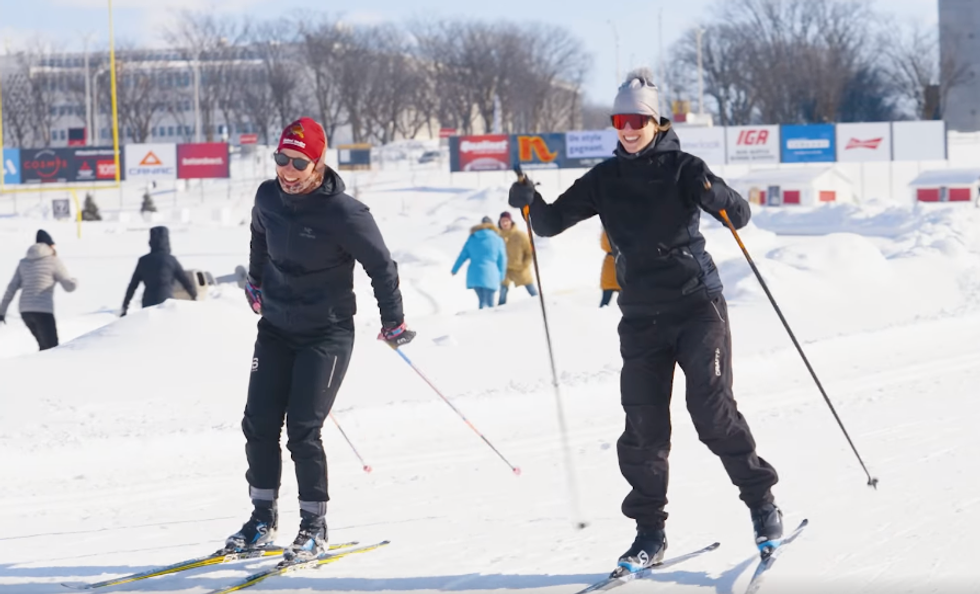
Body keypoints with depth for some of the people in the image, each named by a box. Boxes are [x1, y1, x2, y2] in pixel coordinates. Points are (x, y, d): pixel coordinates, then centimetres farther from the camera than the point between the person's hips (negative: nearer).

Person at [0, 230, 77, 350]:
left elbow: (11, 288, 9)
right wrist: (75, 282, 25)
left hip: (25, 311, 6)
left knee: (45, 347, 21)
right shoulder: (54, 261, -1)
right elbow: (69, 286, 1)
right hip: (43, 311, -6)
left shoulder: (24, 263, 13)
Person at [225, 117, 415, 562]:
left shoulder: (343, 213, -20)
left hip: (327, 333, -5)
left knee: (302, 430, -10)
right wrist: (256, 282, 33)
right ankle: (263, 517, 15)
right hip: (276, 328, 6)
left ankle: (314, 528, 2)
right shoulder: (268, 197, -3)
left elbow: (381, 265, -9)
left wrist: (392, 321, -3)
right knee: (259, 424, 1)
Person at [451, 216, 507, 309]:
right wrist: (501, 276, 15)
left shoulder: (472, 238, 10)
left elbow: (463, 255, 12)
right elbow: (502, 260, 5)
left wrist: (454, 270, 22)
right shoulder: (497, 240, 2)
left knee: (482, 301, 16)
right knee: (489, 303, -4)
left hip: (474, 274, 3)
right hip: (489, 275, -3)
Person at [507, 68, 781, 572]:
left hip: (697, 303, -4)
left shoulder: (681, 168, -3)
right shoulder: (604, 179, 8)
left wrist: (713, 195, -32)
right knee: (643, 424, -1)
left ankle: (761, 502, 6)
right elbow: (552, 222, 10)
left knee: (712, 408, -10)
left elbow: (740, 215, -10)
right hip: (642, 315, 4)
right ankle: (649, 530, 7)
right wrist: (529, 202, -11)